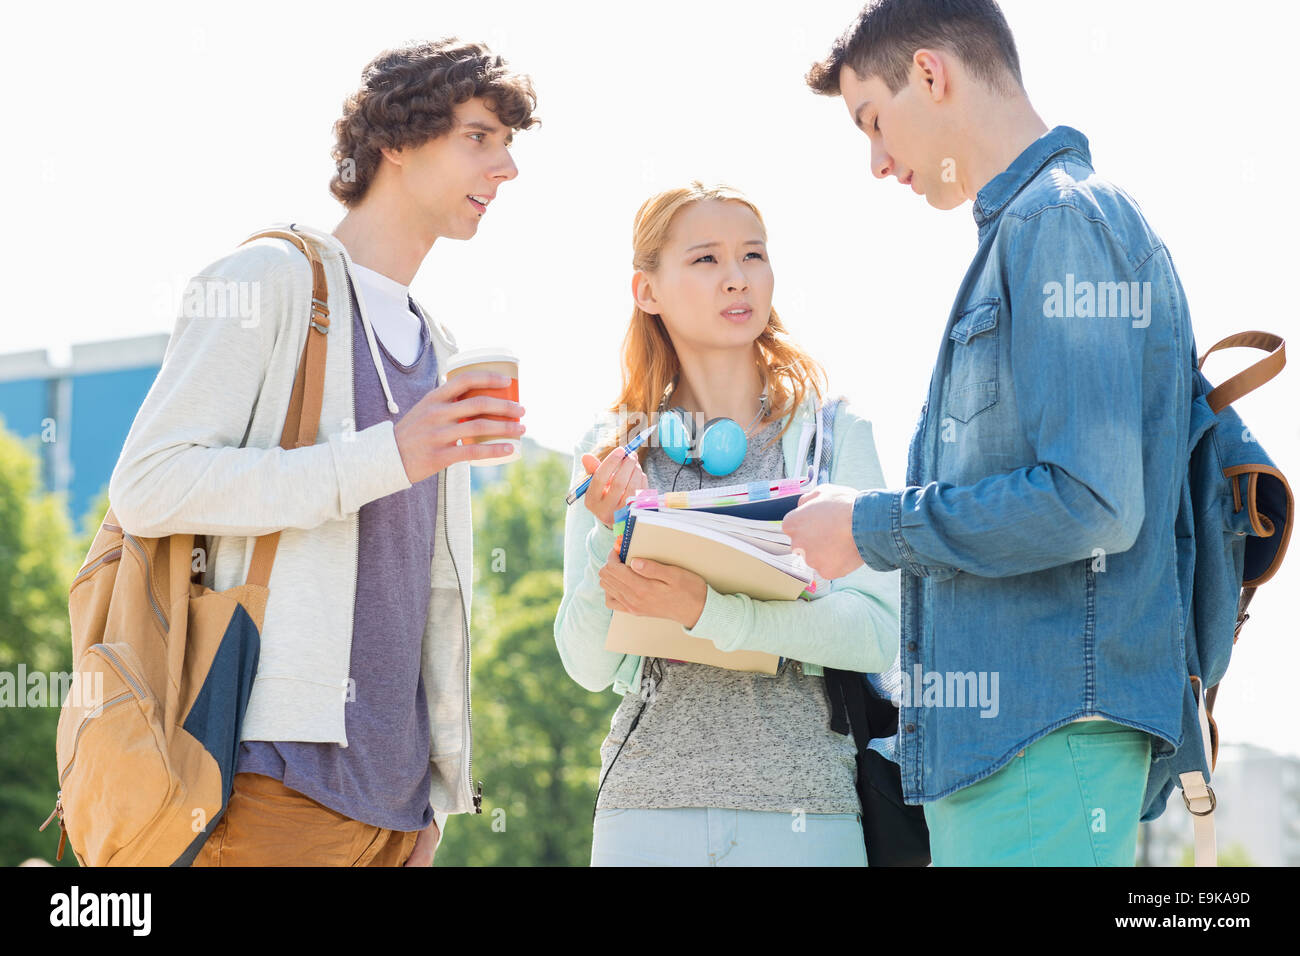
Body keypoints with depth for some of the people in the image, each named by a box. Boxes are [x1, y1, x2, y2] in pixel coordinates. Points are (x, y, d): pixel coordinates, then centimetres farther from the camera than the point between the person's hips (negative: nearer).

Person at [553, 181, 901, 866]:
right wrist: (615, 535, -15)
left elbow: (877, 630, -9)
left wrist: (710, 611, -21)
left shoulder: (835, 434, 2)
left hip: (805, 808, -1)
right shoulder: (612, 451, 6)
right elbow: (588, 667, 2)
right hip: (650, 803, 1)